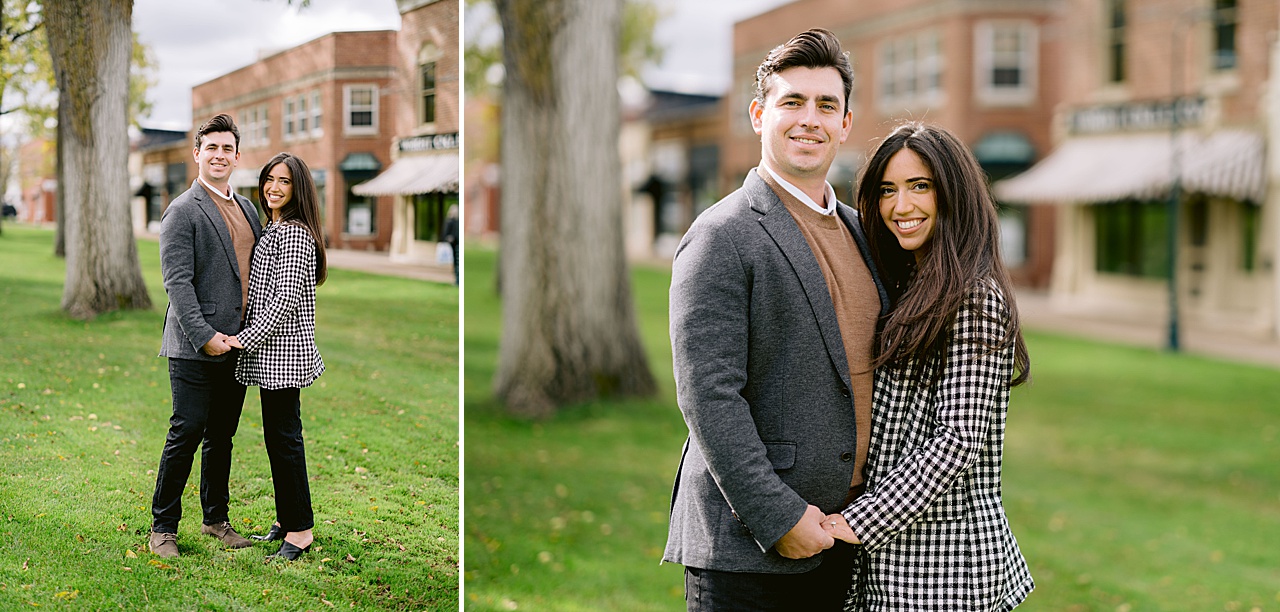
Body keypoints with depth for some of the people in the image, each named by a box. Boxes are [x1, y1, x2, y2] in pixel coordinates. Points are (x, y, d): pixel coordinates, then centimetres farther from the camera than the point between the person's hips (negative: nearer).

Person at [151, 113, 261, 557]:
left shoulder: (247, 208, 15)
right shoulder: (182, 211, -7)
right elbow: (177, 282, -14)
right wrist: (205, 336, -20)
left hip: (239, 346, 7)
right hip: (195, 348, -6)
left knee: (222, 437, 14)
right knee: (186, 434, -3)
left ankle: (216, 518, 26)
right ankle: (163, 526, 9)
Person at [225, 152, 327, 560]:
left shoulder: (295, 234, -14)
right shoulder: (270, 229, 17)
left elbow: (286, 298, -20)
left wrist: (246, 339, -18)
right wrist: (247, 338, 16)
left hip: (284, 350, -10)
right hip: (269, 350, 10)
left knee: (284, 436, -6)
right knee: (277, 434, 14)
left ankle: (300, 530, 0)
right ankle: (286, 520, 23)